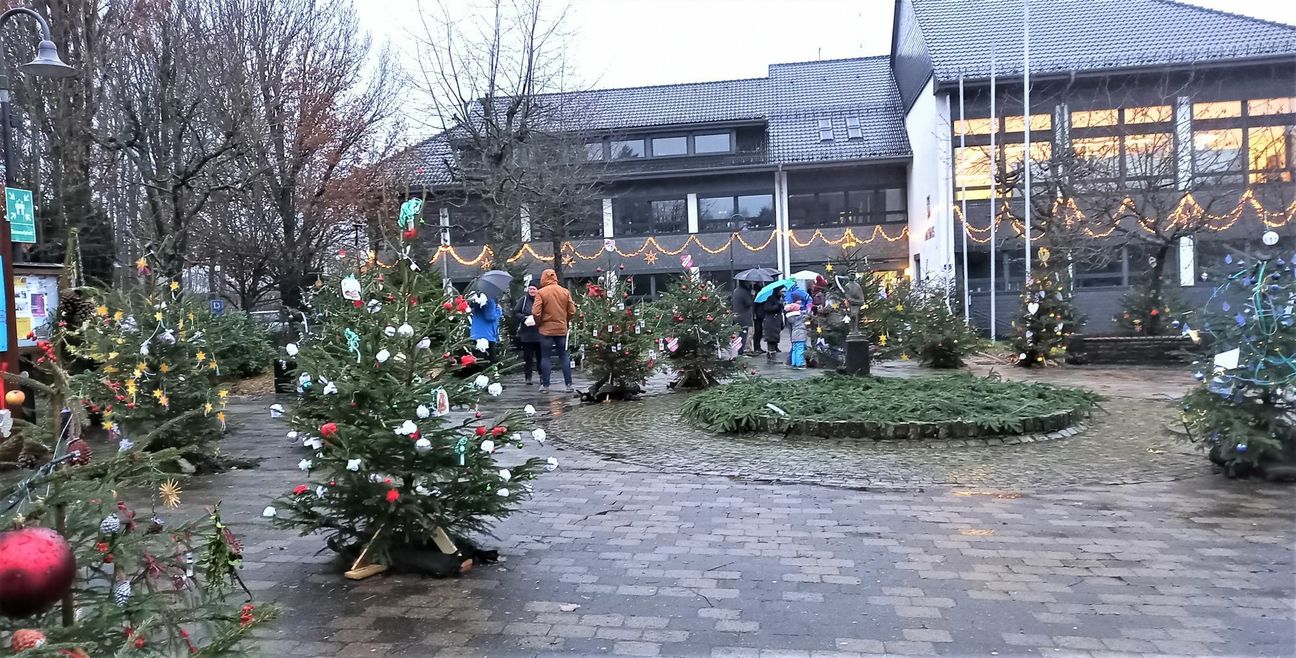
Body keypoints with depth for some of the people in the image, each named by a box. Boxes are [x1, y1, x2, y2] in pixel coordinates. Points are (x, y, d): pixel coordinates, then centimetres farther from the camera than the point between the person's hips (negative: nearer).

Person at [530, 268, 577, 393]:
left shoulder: (541, 292, -11)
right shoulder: (565, 292, 0)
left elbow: (536, 313, -14)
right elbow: (572, 311, 2)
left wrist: (538, 324, 3)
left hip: (546, 329, -3)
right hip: (562, 329, 3)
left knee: (546, 357, 5)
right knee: (564, 356, 11)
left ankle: (545, 385, 6)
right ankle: (569, 384, 9)